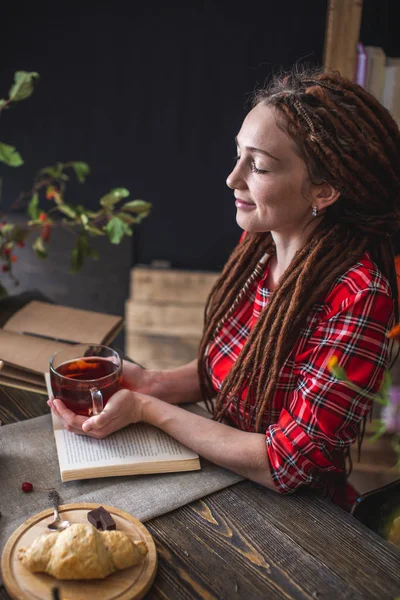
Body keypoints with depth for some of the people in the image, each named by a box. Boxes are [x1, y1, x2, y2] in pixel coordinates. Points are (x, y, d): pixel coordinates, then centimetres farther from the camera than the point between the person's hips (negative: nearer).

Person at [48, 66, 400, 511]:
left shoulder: (358, 297, -28)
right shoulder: (256, 243, -8)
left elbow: (284, 466, -24)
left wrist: (148, 409, -20)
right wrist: (151, 383, -12)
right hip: (220, 478, 5)